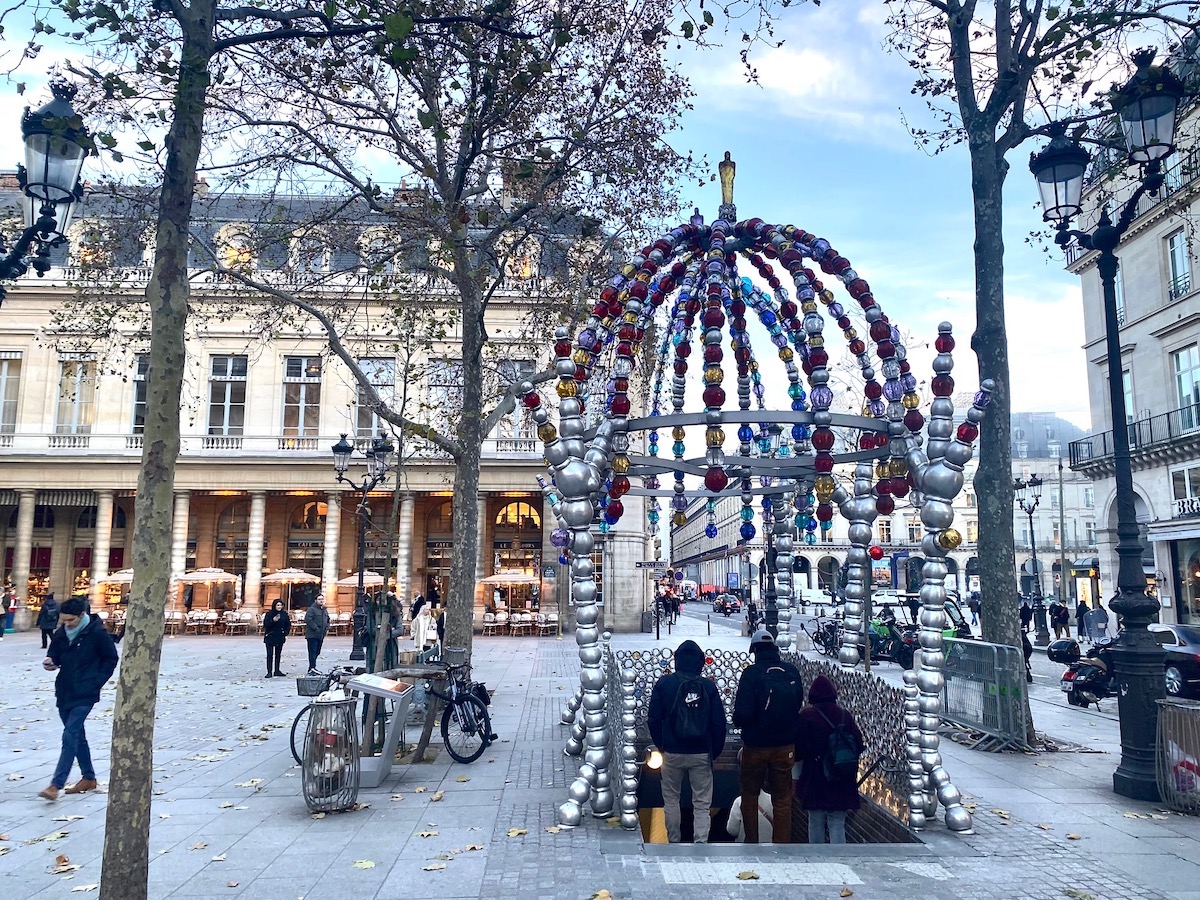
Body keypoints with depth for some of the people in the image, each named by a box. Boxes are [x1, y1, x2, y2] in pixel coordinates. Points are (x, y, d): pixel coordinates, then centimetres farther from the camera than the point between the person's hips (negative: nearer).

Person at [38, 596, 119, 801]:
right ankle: (88, 778, 27)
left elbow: (111, 659, -4)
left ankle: (56, 784, -12)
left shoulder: (97, 633, -12)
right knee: (77, 735, 15)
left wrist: (96, 682, -9)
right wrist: (50, 661, -7)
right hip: (64, 692, 7)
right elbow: (55, 654, 16)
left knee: (70, 736, -13)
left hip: (84, 694, -7)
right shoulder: (61, 633, 5)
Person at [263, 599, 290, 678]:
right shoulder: (269, 614, -5)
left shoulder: (284, 614, 4)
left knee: (278, 654, 9)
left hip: (280, 637, 3)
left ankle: (277, 671, 16)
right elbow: (266, 624, -11)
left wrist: (286, 634, -1)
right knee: (270, 655, -4)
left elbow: (288, 625, 10)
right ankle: (269, 672, -1)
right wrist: (273, 620, -25)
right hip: (270, 637, -3)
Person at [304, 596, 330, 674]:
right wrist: (316, 628, -21)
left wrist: (327, 628, 10)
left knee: (317, 652, 13)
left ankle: (312, 667, 23)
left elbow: (327, 620, 27)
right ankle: (312, 668, -10)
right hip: (312, 634, -8)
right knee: (312, 651, -9)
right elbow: (308, 620, -19)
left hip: (321, 635, 8)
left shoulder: (325, 610, 16)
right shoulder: (312, 609, -10)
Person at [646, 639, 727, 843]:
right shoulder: (709, 686, -4)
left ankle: (674, 843, 22)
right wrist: (716, 751, 11)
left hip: (672, 752, 0)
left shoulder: (664, 683, -5)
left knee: (671, 799, 16)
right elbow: (719, 723, -2)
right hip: (702, 754, 0)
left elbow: (653, 719, -2)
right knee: (702, 804, 6)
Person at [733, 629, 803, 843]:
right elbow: (799, 706, 6)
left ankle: (751, 841, 22)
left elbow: (742, 713, -19)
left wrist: (739, 721, 2)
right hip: (785, 746, 3)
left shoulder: (751, 673, -17)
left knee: (749, 795, 16)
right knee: (782, 798, 13)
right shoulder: (792, 672, -4)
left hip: (756, 745, -3)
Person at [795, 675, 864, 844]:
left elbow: (799, 749, -12)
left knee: (815, 822, 13)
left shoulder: (807, 716, -11)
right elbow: (859, 745, 2)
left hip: (814, 779, -2)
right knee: (837, 823, 7)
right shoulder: (846, 715, -1)